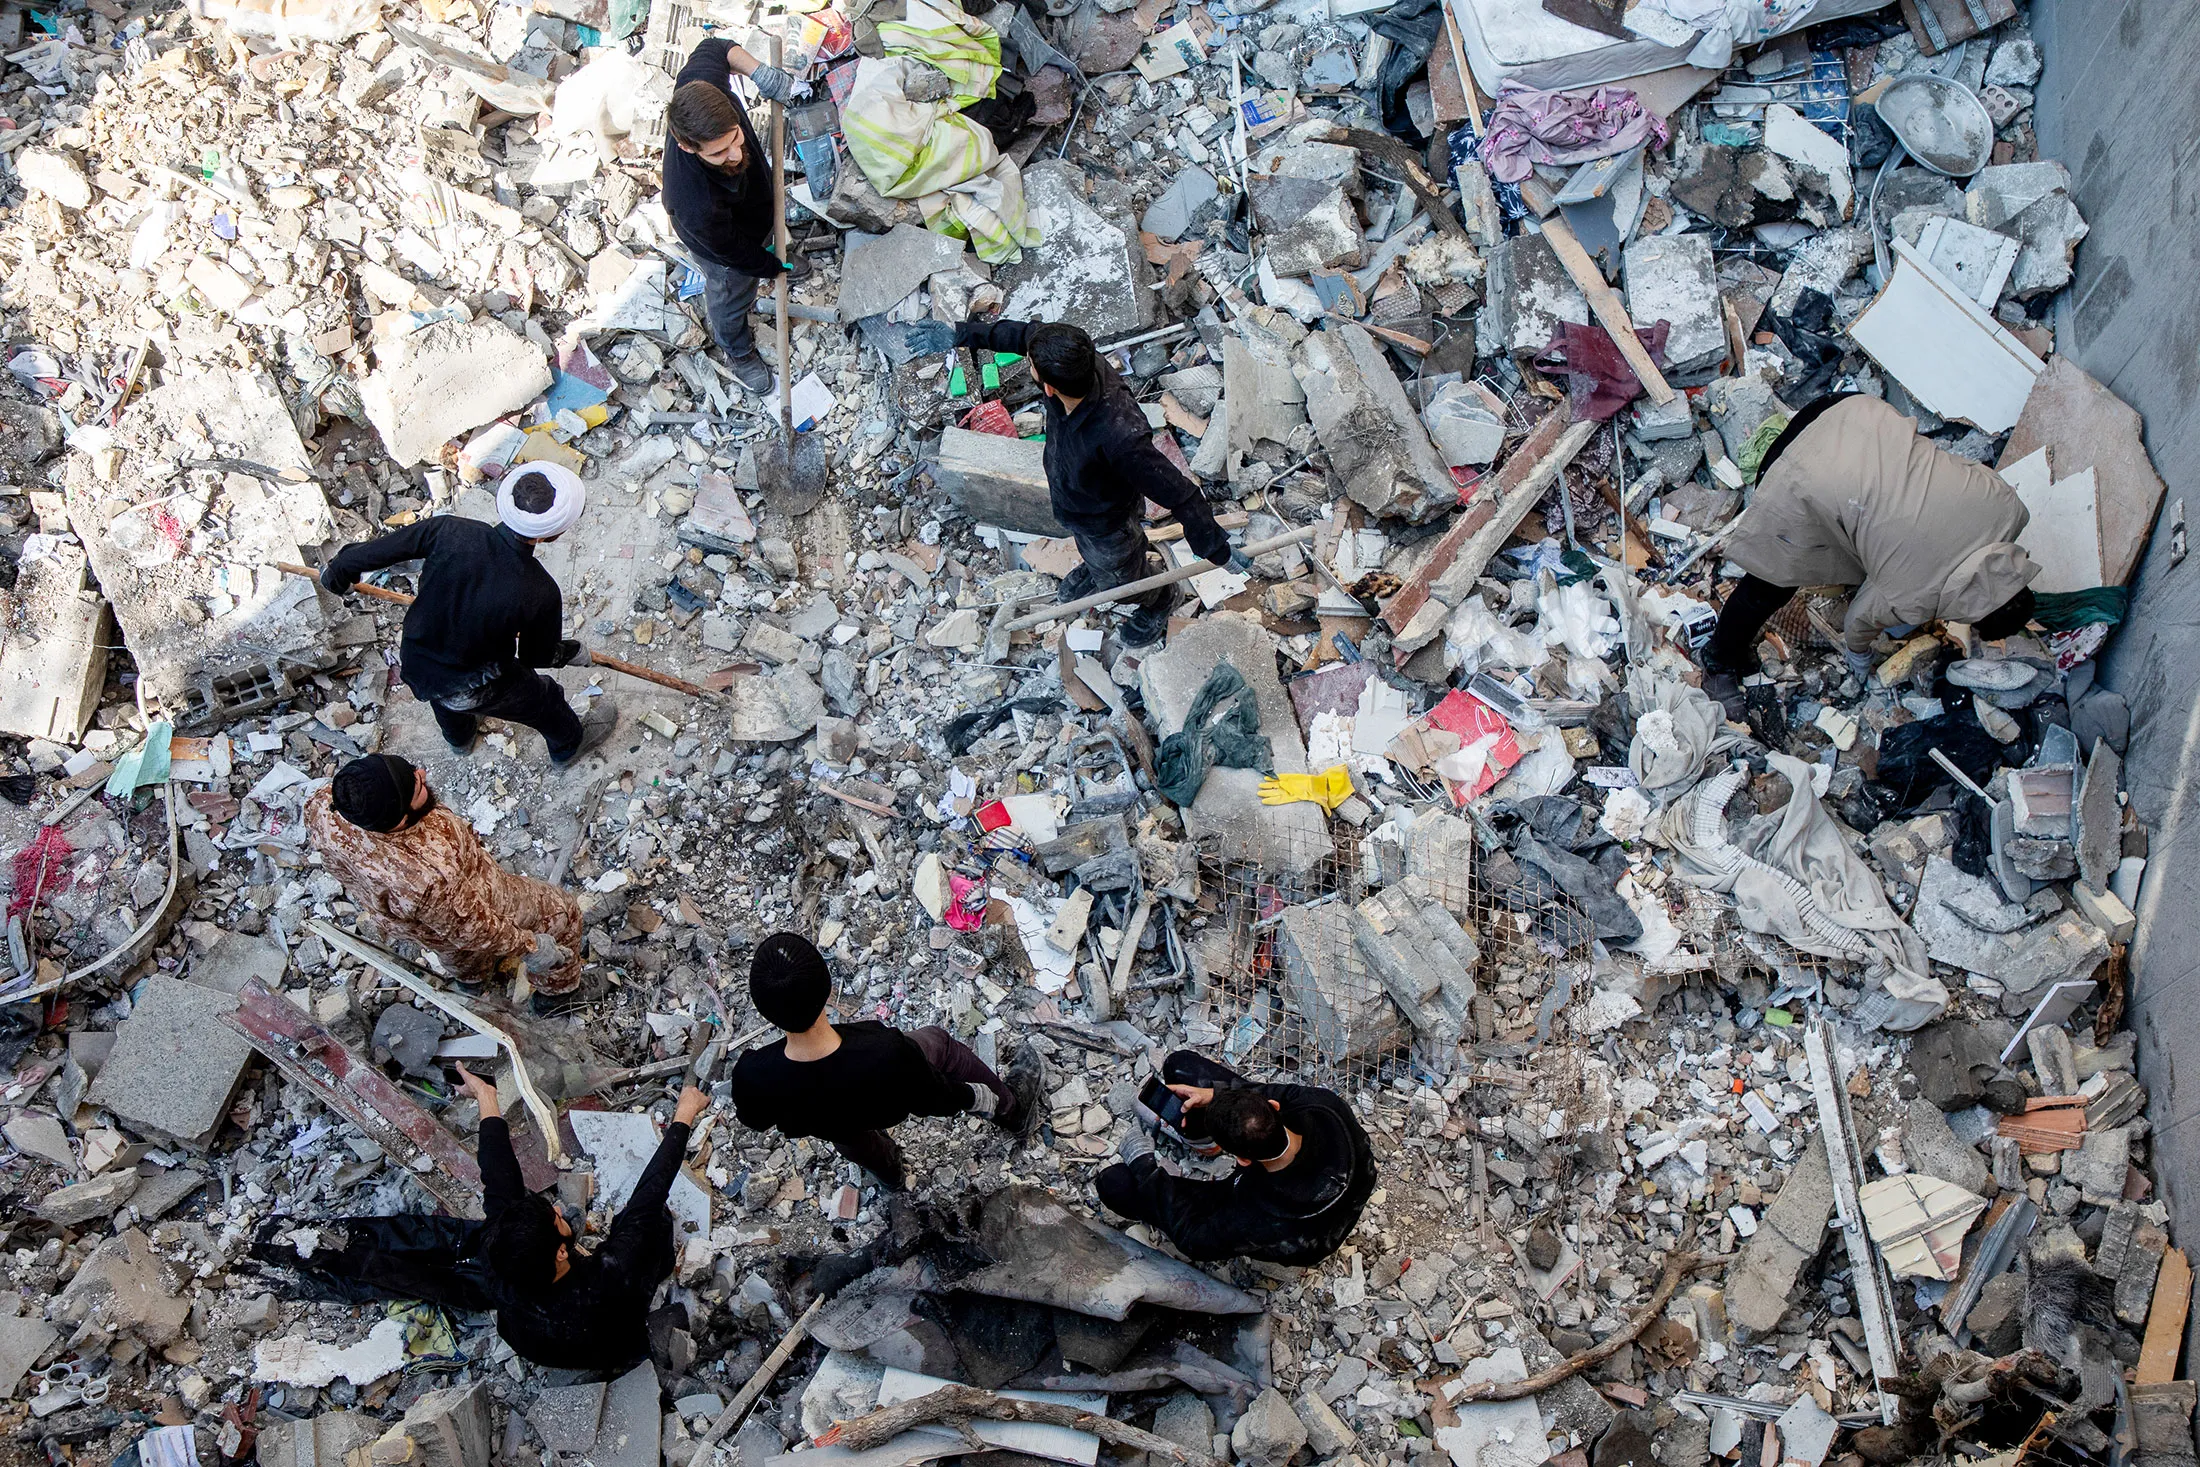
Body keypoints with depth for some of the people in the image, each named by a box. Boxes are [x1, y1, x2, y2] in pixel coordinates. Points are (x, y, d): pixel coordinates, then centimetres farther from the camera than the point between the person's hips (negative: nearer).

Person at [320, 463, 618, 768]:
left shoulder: (449, 531, -28)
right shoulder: (540, 593, -33)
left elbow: (368, 553, -16)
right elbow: (537, 656, -13)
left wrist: (336, 575, 5)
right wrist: (572, 651, 8)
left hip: (413, 664, 3)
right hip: (474, 690, -3)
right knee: (546, 701, 28)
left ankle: (460, 736, 72)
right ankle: (569, 744, 59)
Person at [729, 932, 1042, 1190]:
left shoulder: (752, 1076, -40)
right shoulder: (887, 1052, -45)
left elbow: (756, 1121, -14)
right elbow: (939, 1100, -23)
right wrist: (983, 1097, 0)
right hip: (888, 1107, -2)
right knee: (936, 1042, 24)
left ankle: (891, 1174, 70)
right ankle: (1011, 1108, 51)